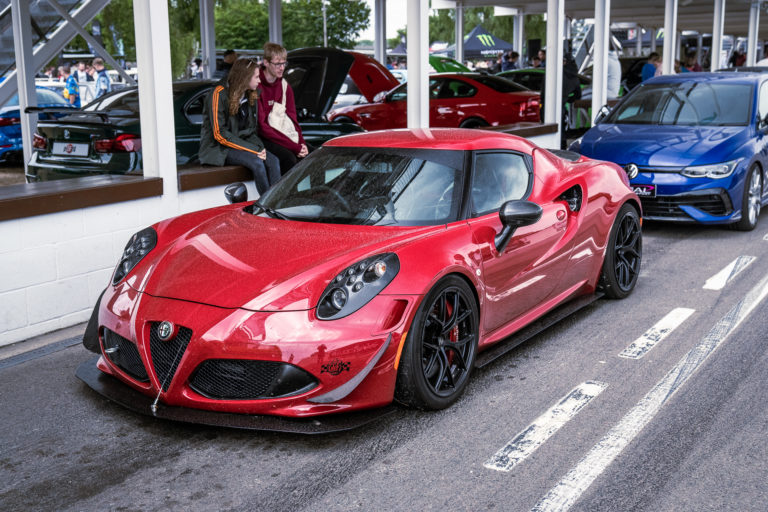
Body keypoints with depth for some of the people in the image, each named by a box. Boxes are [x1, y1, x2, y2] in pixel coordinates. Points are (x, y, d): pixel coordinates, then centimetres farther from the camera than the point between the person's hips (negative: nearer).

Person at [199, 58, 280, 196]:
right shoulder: (220, 94, -14)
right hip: (218, 148, -7)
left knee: (273, 161, -20)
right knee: (256, 162, -31)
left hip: (243, 142, 7)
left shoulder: (250, 94, 10)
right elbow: (220, 134, -18)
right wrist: (253, 149, -21)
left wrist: (259, 147, -7)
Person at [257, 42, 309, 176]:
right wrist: (294, 147, -21)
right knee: (289, 158, -33)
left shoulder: (285, 86, 11)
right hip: (264, 138, -7)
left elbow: (292, 118, 11)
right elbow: (261, 126, -17)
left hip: (285, 134, 7)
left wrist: (301, 143, -10)